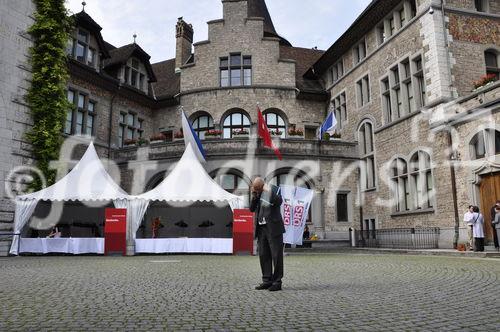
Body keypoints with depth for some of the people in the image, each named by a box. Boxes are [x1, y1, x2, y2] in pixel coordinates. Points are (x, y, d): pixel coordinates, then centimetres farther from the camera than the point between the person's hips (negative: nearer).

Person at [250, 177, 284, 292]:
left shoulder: (274, 189, -5)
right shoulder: (256, 193, 12)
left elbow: (279, 202, -22)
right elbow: (252, 209, 5)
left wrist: (269, 192, -33)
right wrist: (254, 196, -7)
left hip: (273, 228, -6)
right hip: (261, 228, 6)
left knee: (276, 255, -3)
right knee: (263, 255, 6)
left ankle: (277, 282, 3)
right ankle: (267, 281, 12)